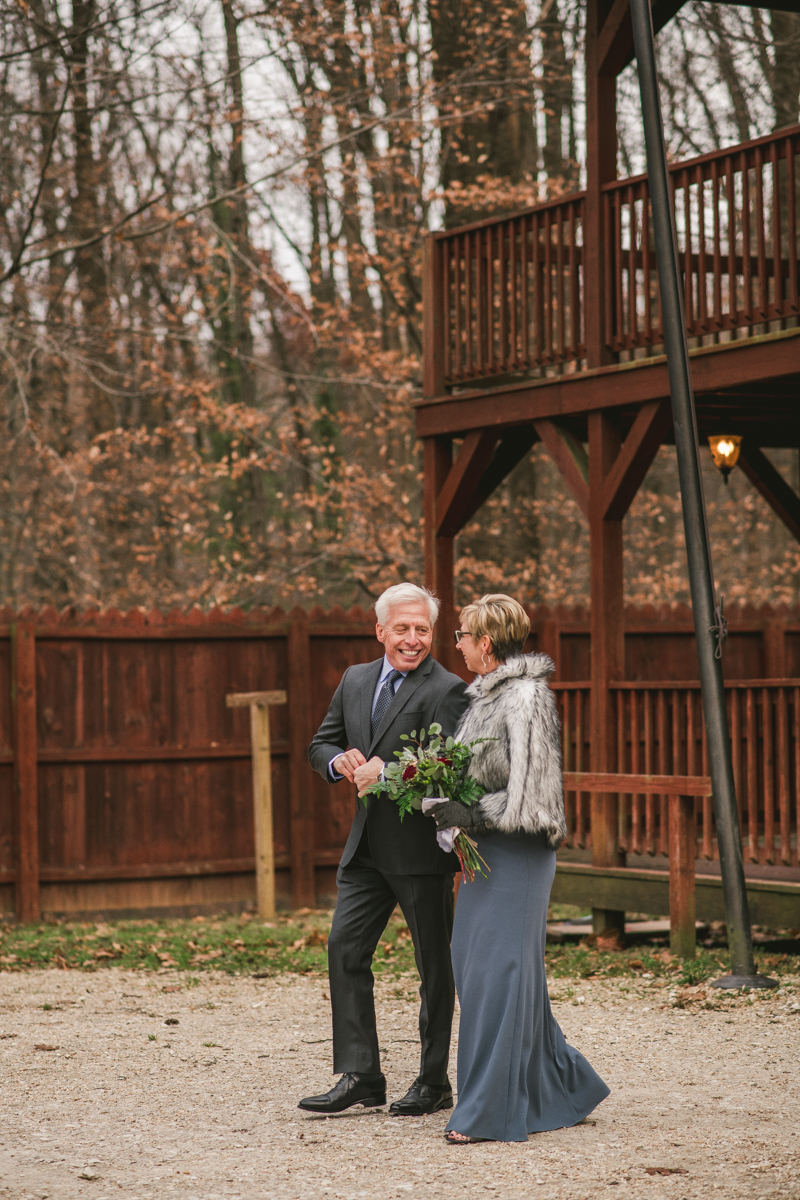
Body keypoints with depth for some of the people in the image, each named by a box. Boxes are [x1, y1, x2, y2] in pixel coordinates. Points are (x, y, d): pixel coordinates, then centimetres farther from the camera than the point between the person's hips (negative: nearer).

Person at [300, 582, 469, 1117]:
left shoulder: (447, 691, -11)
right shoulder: (356, 680, 11)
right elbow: (322, 745, 16)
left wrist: (385, 771, -24)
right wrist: (341, 762, -6)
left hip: (422, 848, -7)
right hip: (367, 847, 7)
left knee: (434, 964, 5)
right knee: (345, 948, 1)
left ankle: (434, 1082, 15)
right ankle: (360, 1076, 7)